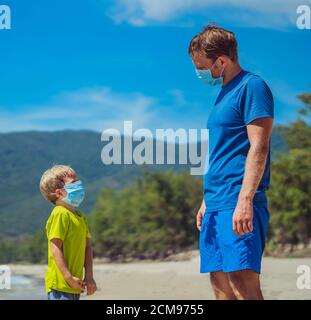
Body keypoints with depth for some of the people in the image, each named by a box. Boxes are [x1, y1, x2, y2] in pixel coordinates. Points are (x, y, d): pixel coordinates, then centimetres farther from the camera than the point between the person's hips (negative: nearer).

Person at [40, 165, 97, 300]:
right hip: (60, 284, -9)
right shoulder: (60, 214, -13)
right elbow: (55, 249, -18)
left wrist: (89, 276, 7)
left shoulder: (80, 216, 15)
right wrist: (69, 277, -20)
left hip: (74, 285, 10)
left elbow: (87, 247, 16)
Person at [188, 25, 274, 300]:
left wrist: (245, 201, -23)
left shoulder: (251, 87, -7)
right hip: (217, 205, 9)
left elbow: (258, 148, -16)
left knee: (243, 281, -16)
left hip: (238, 203, -9)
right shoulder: (224, 94, 21)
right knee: (220, 282, 7)